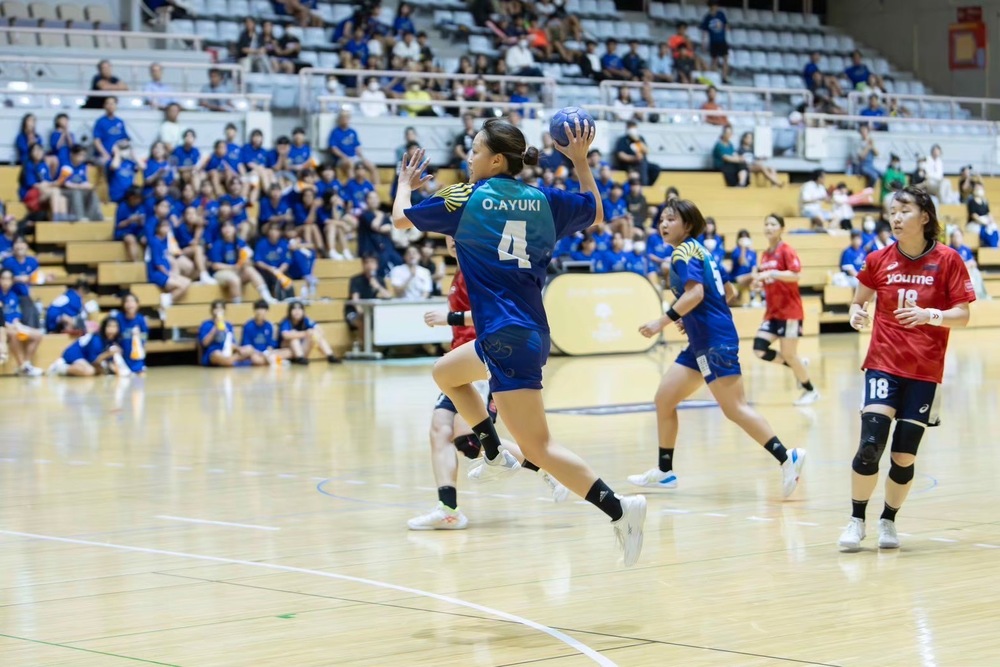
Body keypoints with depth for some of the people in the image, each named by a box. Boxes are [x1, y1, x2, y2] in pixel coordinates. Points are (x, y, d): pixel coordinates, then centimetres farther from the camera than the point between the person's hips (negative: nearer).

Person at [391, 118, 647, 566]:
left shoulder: (466, 199, -6)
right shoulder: (543, 201, 7)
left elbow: (401, 218, 8)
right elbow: (596, 212, 25)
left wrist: (405, 184, 28)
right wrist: (581, 161, 24)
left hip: (508, 339, -8)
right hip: (529, 332, 8)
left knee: (538, 447, -10)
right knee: (446, 373, 30)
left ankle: (618, 508, -21)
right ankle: (496, 457, 29)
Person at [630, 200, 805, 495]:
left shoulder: (683, 252, -9)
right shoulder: (698, 250, 18)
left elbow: (695, 293, -24)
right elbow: (723, 292, 24)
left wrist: (663, 322, -25)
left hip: (714, 343, -10)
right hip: (700, 343, 10)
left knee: (735, 409, -12)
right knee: (663, 399, 11)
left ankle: (786, 458, -14)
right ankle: (664, 472, 16)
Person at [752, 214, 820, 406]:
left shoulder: (786, 250, -9)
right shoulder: (765, 255, 12)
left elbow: (795, 275, -22)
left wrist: (770, 273, -30)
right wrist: (759, 283, 2)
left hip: (790, 311, -7)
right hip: (773, 312, 7)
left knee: (789, 354, -5)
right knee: (759, 349, -7)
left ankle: (810, 391, 15)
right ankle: (798, 367, 14)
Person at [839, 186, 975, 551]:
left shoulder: (947, 260, -4)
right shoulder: (878, 260, 1)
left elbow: (962, 315, -5)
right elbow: (859, 300, 15)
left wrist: (929, 315, -23)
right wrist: (856, 313, -8)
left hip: (925, 371, 0)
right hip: (884, 364, 0)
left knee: (904, 457, 0)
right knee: (870, 444, -16)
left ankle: (888, 521, 23)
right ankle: (856, 520, 1)